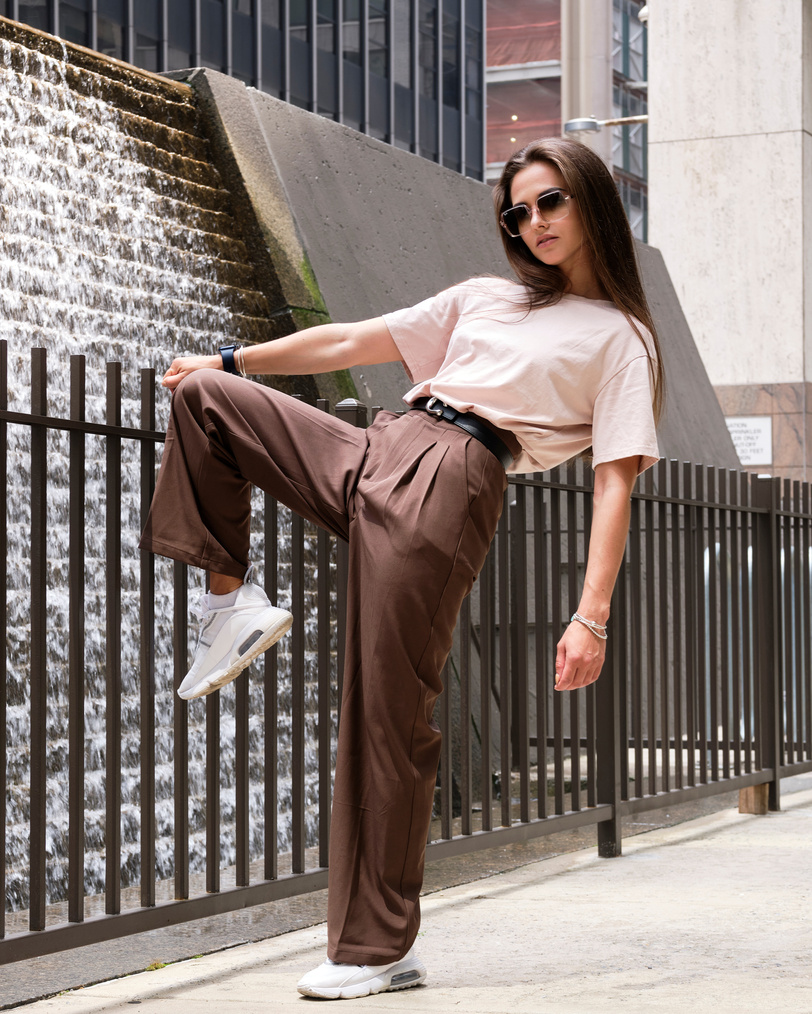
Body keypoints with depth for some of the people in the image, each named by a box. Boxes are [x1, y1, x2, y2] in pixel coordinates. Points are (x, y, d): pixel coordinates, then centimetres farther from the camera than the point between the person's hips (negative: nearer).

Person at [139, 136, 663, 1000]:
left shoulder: (621, 339, 6)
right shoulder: (484, 298, 25)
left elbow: (614, 483, -4)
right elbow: (353, 343, 29)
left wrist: (591, 617, -15)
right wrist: (231, 362, 27)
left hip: (452, 490, -7)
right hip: (373, 456, 7)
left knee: (389, 717, -10)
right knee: (203, 396, 7)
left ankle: (378, 950, -2)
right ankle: (232, 599, 2)